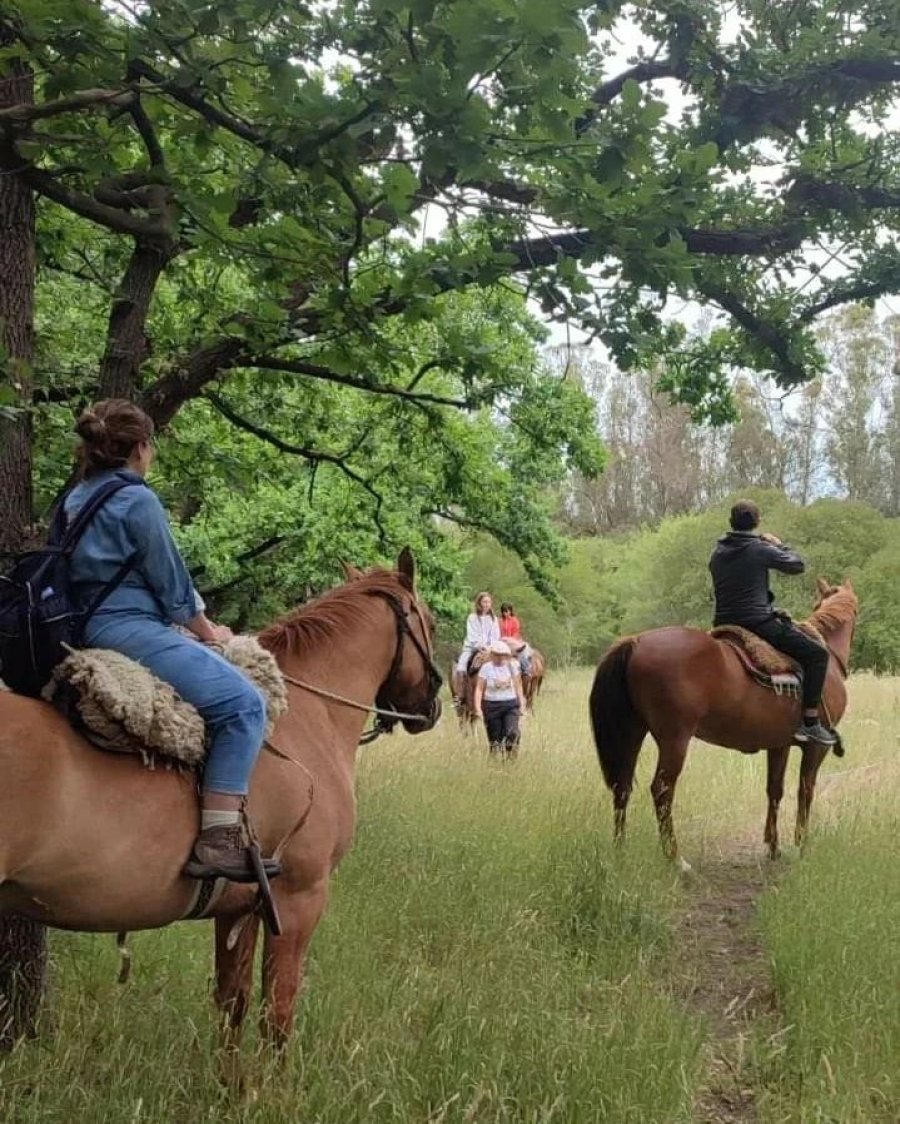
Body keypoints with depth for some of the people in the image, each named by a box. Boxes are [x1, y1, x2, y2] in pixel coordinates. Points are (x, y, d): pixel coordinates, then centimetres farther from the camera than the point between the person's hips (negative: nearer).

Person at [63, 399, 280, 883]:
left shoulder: (75, 499, 18)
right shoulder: (137, 499, -9)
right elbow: (171, 584, -6)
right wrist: (208, 632, 11)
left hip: (84, 631, 10)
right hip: (131, 630, -10)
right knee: (243, 703, -15)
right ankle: (217, 842, -23)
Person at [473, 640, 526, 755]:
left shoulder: (512, 666, 3)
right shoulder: (486, 668, -4)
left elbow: (518, 686, 11)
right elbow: (479, 689, -6)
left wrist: (522, 704, 7)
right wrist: (478, 708, -16)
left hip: (511, 705, 1)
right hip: (492, 706, -1)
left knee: (512, 732, -18)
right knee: (495, 737, 4)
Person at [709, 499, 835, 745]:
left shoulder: (717, 553, 11)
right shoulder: (761, 549, -10)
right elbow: (798, 565, 0)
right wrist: (780, 545, 15)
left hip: (725, 623, 8)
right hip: (758, 622, -7)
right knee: (817, 654, -2)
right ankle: (810, 722, -8)